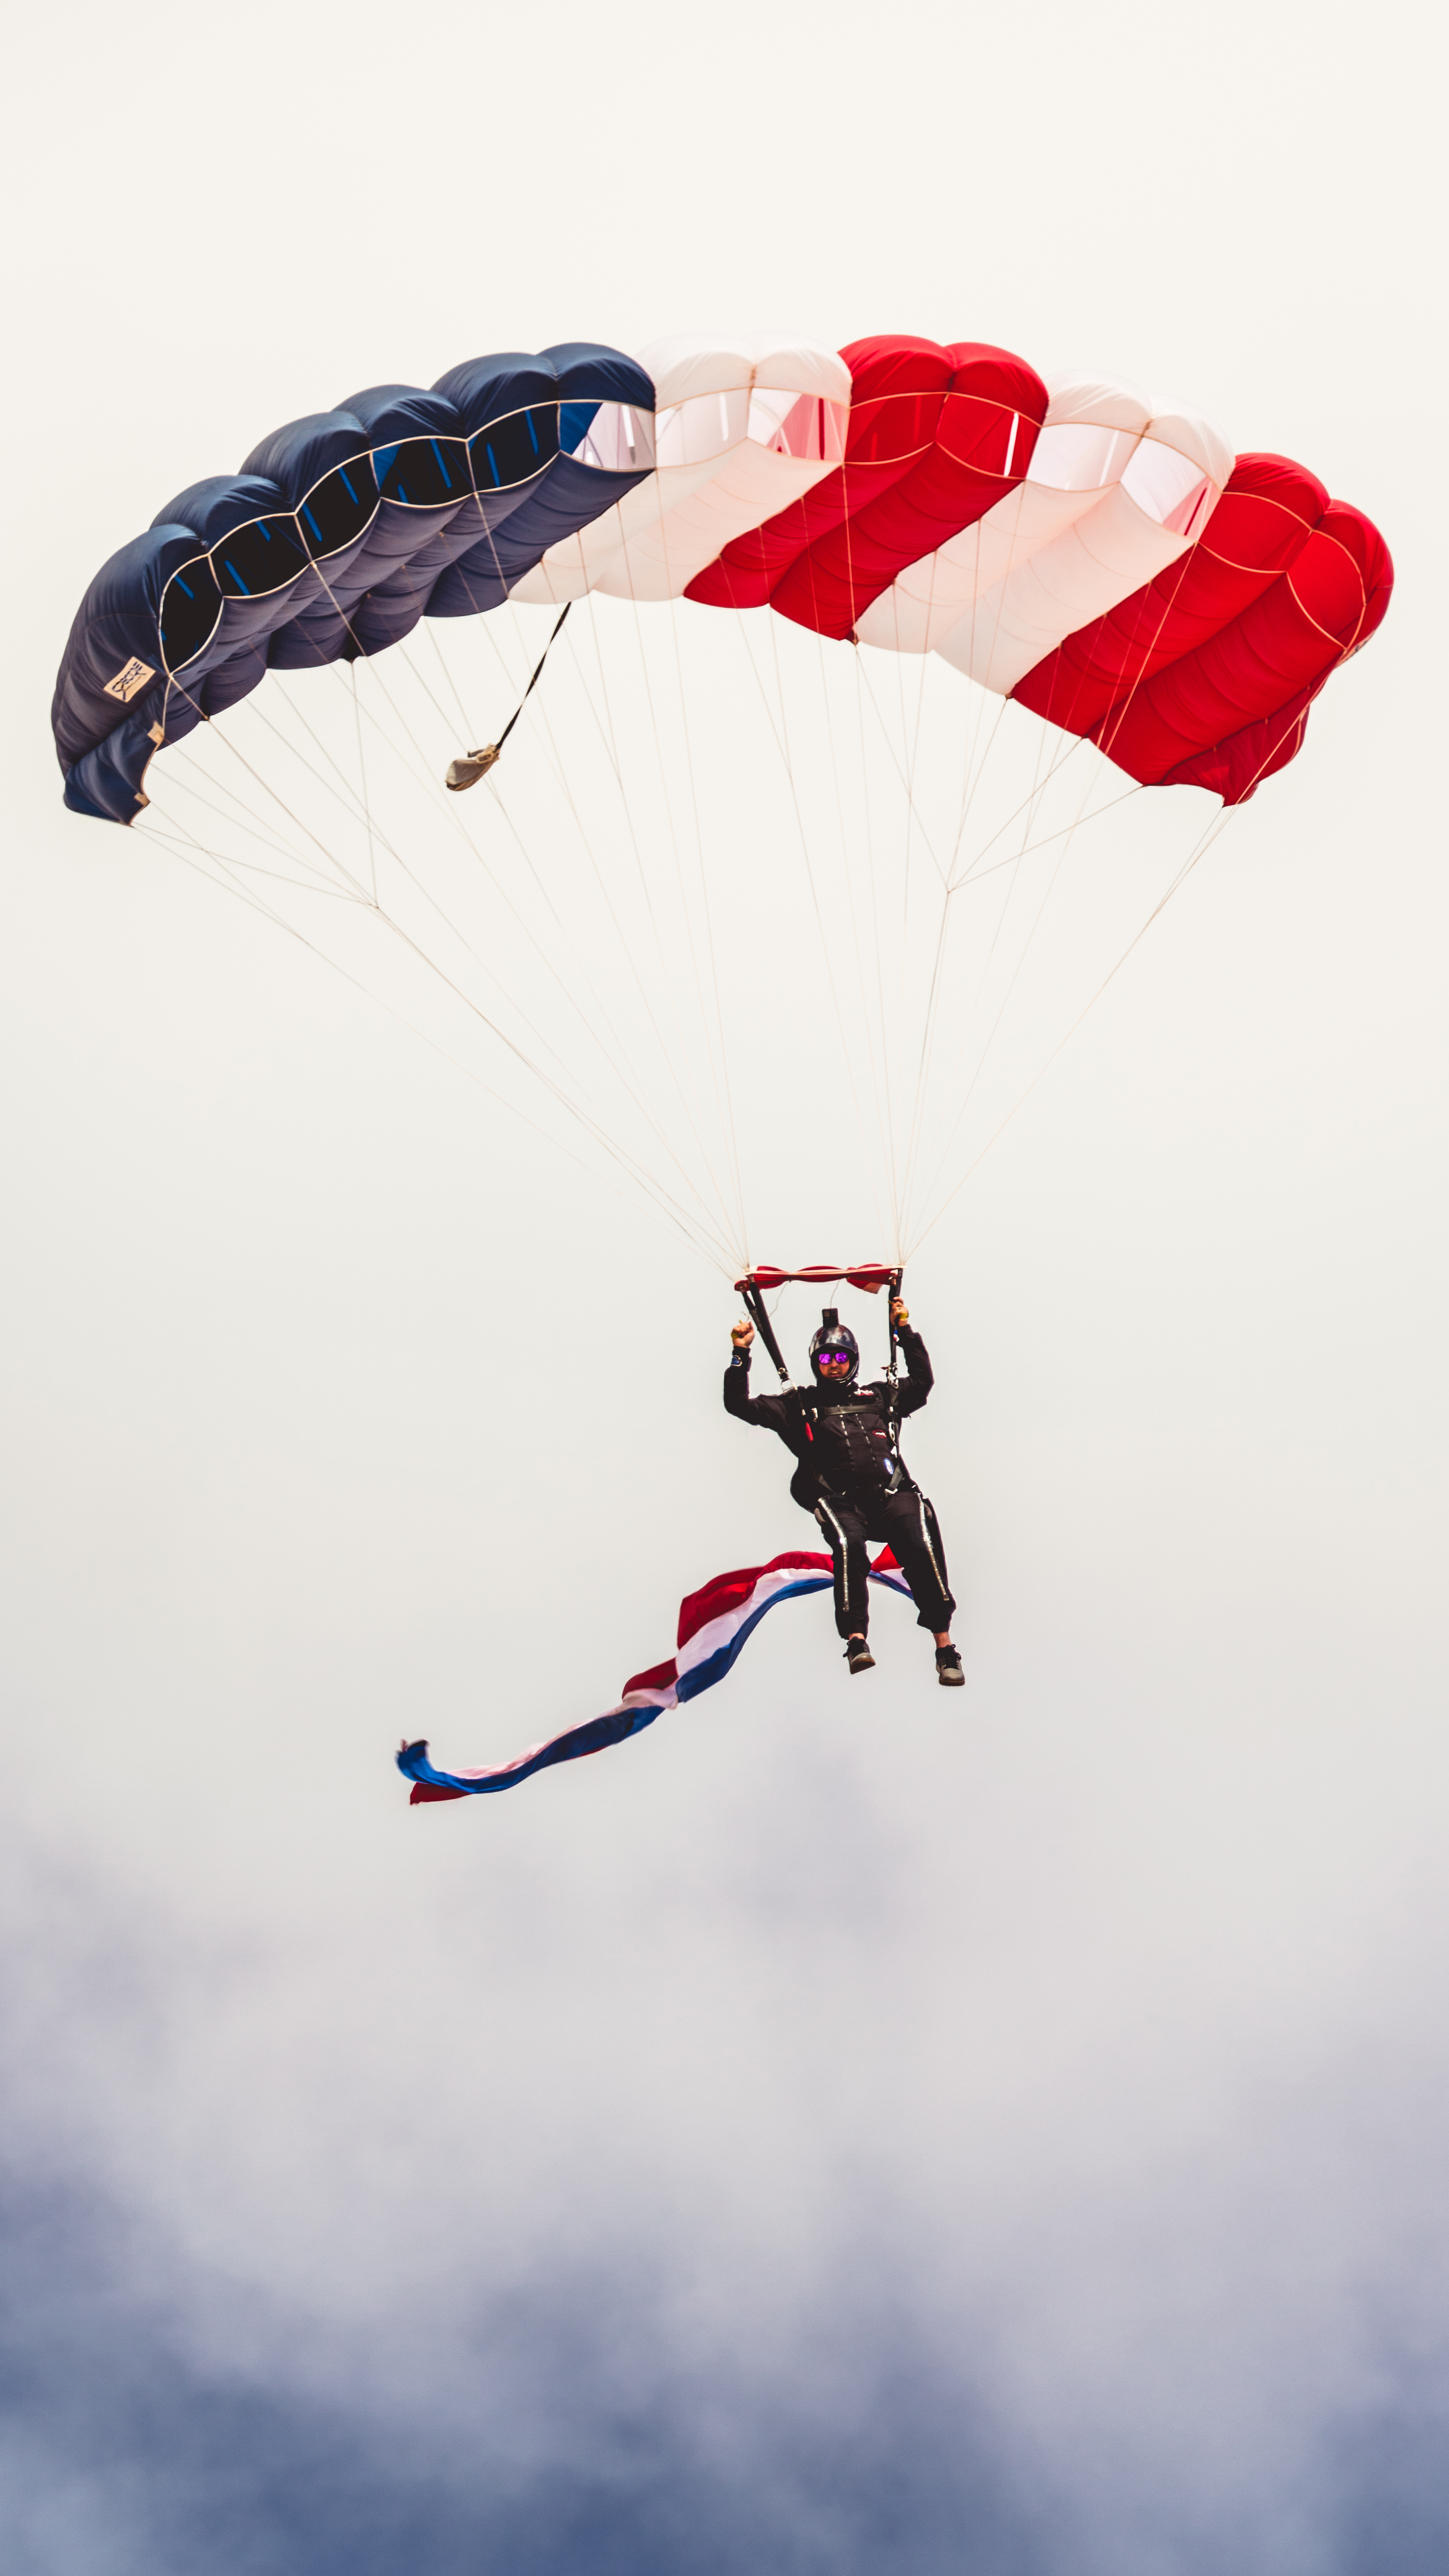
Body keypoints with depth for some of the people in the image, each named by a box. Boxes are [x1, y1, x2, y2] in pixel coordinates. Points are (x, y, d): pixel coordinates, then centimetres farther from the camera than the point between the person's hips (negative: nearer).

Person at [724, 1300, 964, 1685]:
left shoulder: (878, 1398, 27)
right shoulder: (799, 1406, 21)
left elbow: (922, 1382, 34)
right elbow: (740, 1406, 18)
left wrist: (906, 1332, 29)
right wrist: (740, 1355, 11)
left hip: (893, 1495, 1)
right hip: (841, 1502, -1)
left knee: (922, 1546, -26)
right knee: (848, 1542, -35)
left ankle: (944, 1646, -21)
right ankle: (856, 1641, -36)